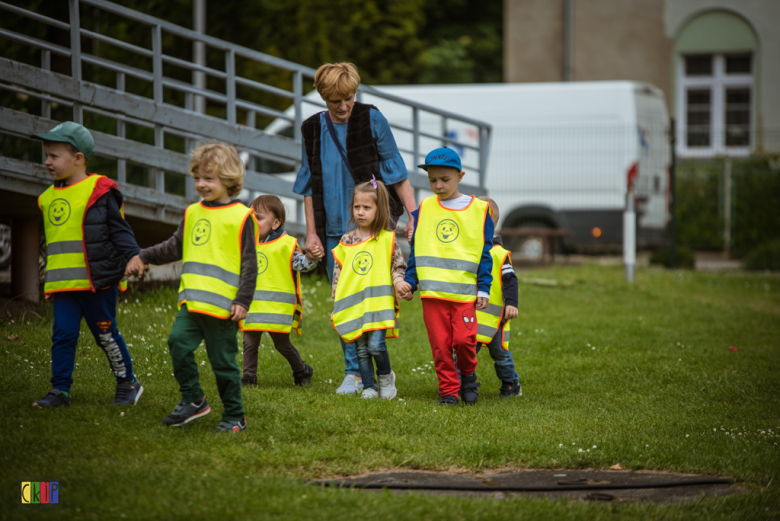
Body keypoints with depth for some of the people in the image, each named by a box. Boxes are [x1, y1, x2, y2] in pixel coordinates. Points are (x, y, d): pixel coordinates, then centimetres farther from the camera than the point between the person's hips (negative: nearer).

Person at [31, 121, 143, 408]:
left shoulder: (99, 192, -6)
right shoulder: (49, 198, 13)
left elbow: (119, 231, -5)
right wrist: (49, 282, 23)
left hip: (97, 282, -5)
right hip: (63, 285, 5)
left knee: (106, 334, 4)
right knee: (63, 334, 0)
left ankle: (128, 383, 18)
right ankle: (60, 390, 4)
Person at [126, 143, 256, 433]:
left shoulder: (241, 217, -3)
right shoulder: (192, 213, 13)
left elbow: (249, 264, -4)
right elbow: (175, 247, 25)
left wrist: (242, 301, -10)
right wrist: (144, 257, 14)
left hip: (223, 305, -5)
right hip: (192, 300, 5)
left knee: (223, 361, 0)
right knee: (178, 341, -12)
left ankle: (234, 416, 13)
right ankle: (193, 400, 3)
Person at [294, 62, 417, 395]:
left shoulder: (372, 120, -4)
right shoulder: (312, 130, 6)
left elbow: (397, 174, -1)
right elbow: (309, 187, 13)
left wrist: (414, 216, -8)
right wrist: (312, 233, 9)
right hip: (335, 228, 4)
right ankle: (353, 372, 14)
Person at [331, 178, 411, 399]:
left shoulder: (387, 239, 1)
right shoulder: (346, 241, 9)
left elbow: (398, 265, 5)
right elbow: (337, 274, 13)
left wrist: (398, 282, -16)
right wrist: (336, 305, 10)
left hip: (379, 303, -3)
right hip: (353, 305, 4)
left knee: (376, 345, -14)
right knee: (361, 350, 5)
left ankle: (386, 376, 13)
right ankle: (369, 387, 16)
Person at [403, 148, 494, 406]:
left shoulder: (478, 210, 4)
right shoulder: (424, 209, 9)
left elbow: (485, 254, 5)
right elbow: (416, 249, 15)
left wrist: (484, 289, 0)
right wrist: (409, 281, 9)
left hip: (464, 291, -2)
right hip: (432, 290, 2)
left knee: (464, 339, -11)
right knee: (440, 345, 0)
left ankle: (468, 375, 16)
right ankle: (448, 390, 11)